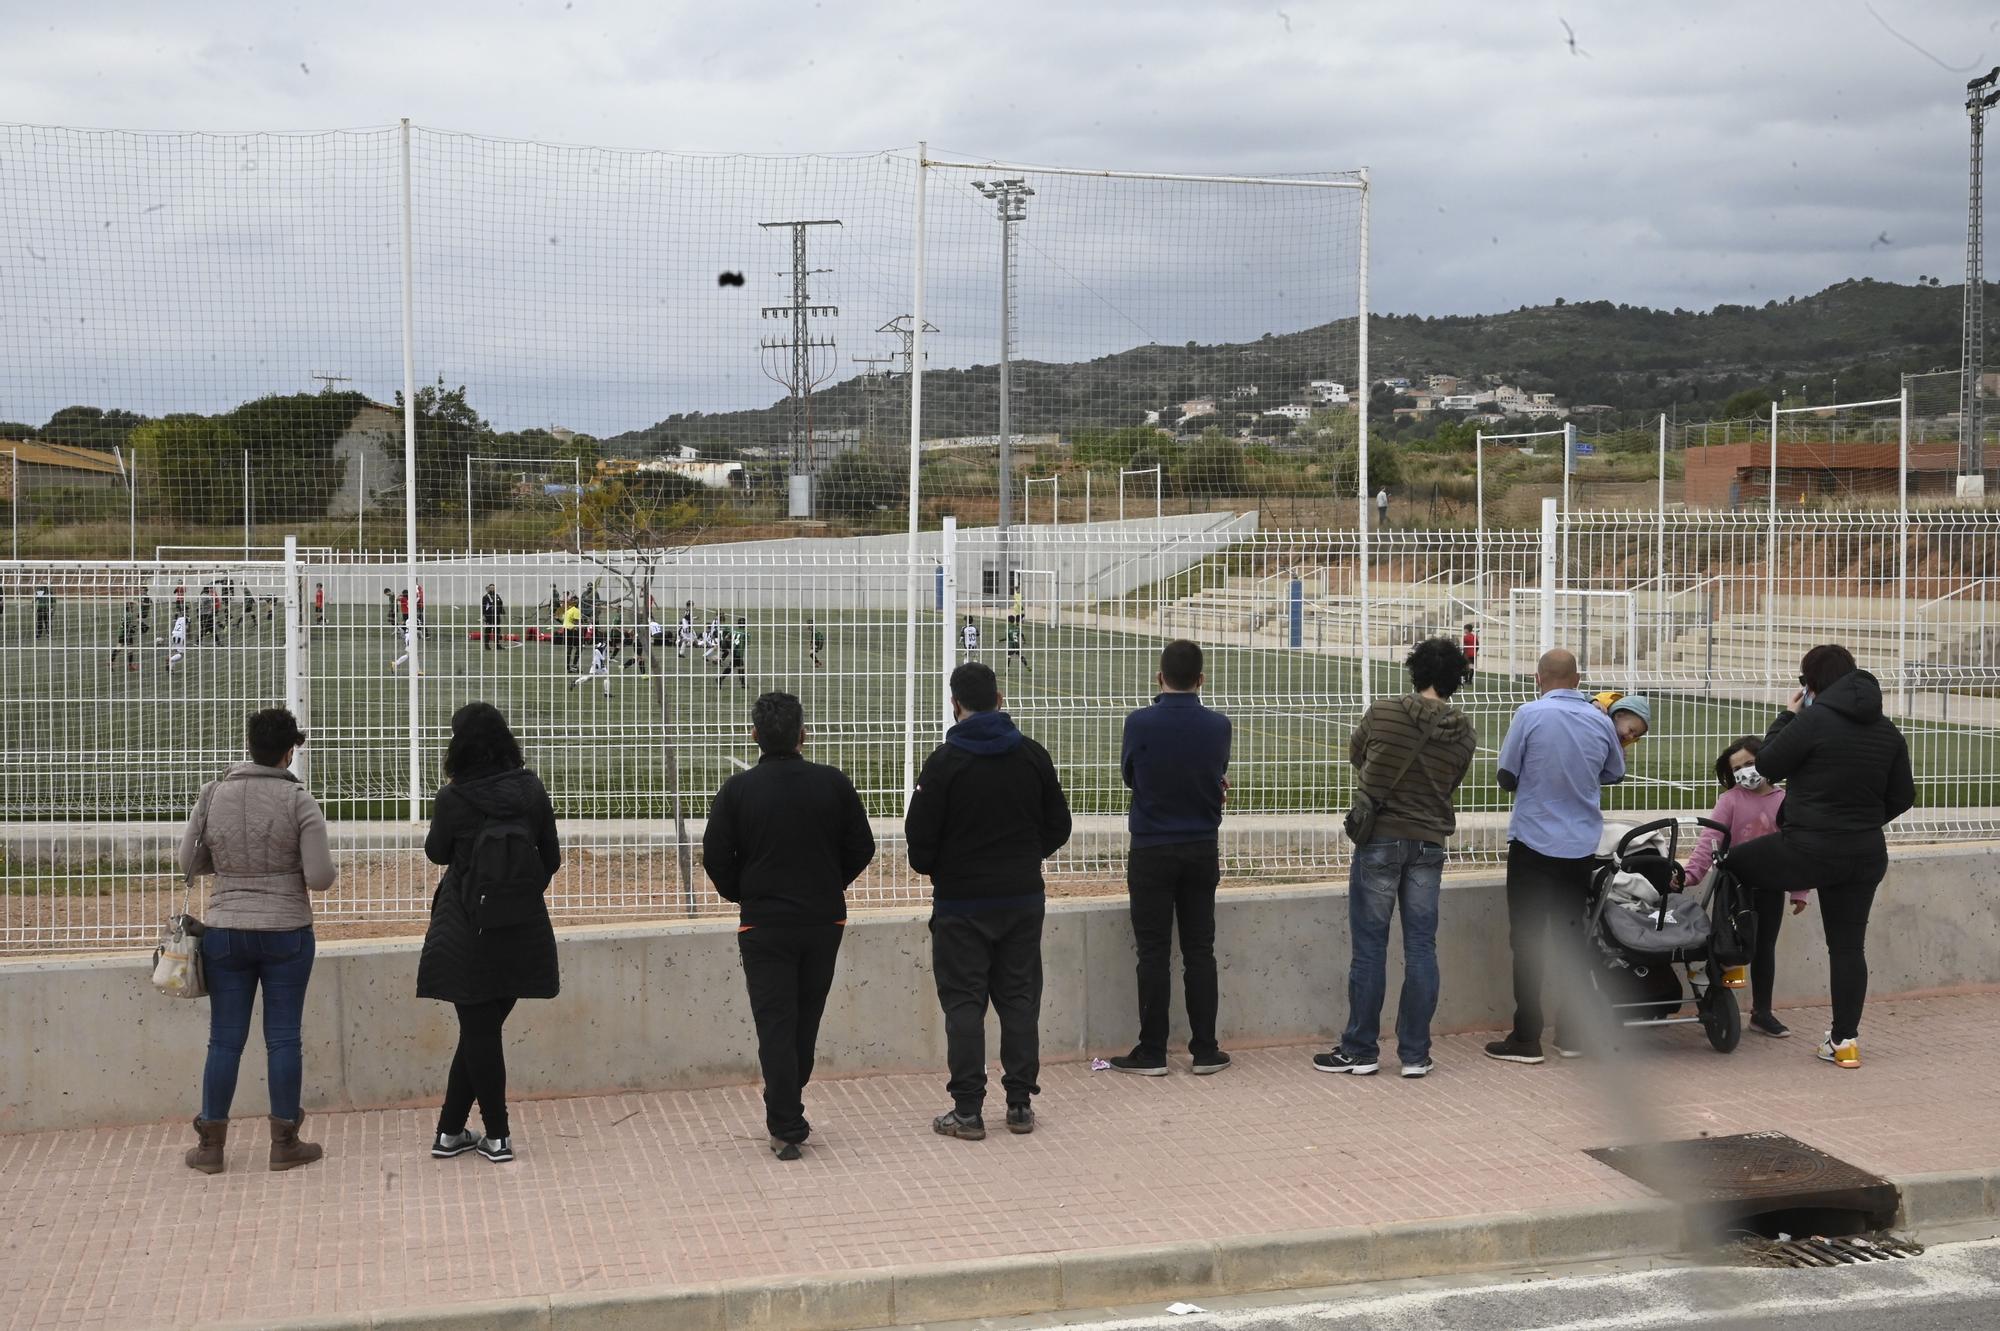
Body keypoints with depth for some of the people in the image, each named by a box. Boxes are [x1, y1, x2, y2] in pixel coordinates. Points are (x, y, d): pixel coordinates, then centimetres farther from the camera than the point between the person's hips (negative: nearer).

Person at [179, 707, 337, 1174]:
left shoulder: (214, 795, -2)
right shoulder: (299, 801, -11)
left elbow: (190, 863, 4)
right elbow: (321, 877, -13)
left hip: (225, 933, 2)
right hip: (286, 934, -2)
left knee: (225, 1038, 10)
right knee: (283, 1037, 6)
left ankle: (210, 1144, 16)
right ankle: (284, 1143, 13)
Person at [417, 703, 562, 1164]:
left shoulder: (452, 798, -11)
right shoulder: (531, 791, -3)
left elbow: (436, 853, 5)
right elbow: (551, 859, 4)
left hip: (466, 931, -2)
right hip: (522, 931, 3)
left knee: (478, 1030, 7)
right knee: (483, 1029, 12)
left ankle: (497, 1135, 11)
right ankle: (450, 1129, 17)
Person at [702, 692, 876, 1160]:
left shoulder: (738, 790, -8)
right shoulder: (833, 784, -4)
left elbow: (715, 857, -8)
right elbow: (862, 848, 0)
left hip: (763, 924, -2)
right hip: (824, 920, 2)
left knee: (775, 1025, 2)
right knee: (805, 1020, 16)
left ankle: (787, 1127, -3)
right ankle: (788, 1115, 26)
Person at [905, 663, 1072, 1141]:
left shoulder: (944, 761, -12)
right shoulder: (1032, 755, 1)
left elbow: (920, 835, -10)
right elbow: (1058, 826, 7)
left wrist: (930, 868, 11)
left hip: (961, 903, -4)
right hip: (1023, 896, 4)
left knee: (964, 1003, 1)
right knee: (1019, 999, 10)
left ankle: (967, 1110, 1)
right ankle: (1020, 1104, 12)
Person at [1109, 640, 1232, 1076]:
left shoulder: (1140, 723, -12)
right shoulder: (1218, 726, -4)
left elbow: (1130, 775, 3)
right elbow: (1219, 778, 9)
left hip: (1152, 851, -2)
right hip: (1202, 850, 3)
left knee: (1153, 954, 2)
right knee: (1199, 951, 9)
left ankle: (1152, 1053, 5)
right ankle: (1204, 1050, 11)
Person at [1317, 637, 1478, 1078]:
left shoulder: (1382, 713, -9)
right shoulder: (1464, 734, -1)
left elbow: (1355, 754, 9)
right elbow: (1450, 784, 10)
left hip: (1380, 839, -2)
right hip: (1429, 844, 3)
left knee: (1369, 947, 3)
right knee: (1421, 948, 7)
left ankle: (1360, 1050, 9)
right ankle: (1415, 1053, 10)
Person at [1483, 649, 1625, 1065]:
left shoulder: (1531, 714, -11)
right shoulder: (1601, 721, 2)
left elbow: (1506, 776, -5)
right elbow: (1615, 774, 17)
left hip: (1534, 841, -4)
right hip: (1582, 847, 4)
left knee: (1528, 940, 1)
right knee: (1571, 937, 14)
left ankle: (1526, 1038, 2)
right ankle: (1572, 1035, 17)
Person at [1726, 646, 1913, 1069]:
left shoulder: (1815, 720, -15)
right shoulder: (1888, 732, 6)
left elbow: (1768, 765, -5)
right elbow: (1903, 796, 11)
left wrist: (1787, 715, 6)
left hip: (1809, 849, -6)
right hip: (1866, 855, 6)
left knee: (1736, 864, 20)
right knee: (1849, 944, 11)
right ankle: (1845, 1041, 12)